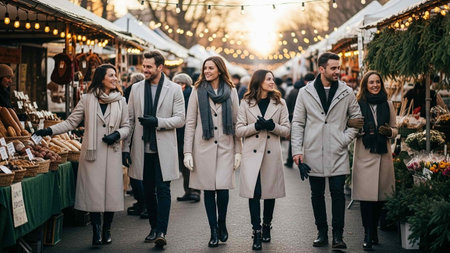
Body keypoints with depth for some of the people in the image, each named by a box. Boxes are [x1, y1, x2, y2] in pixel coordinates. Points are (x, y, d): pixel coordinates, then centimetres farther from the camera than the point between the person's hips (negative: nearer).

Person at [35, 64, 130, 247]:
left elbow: (126, 127, 12)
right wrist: (50, 131, -7)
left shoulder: (120, 101, 8)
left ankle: (106, 230, 16)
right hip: (91, 153, -1)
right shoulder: (87, 99, 4)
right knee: (93, 191, -4)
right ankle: (96, 231, 6)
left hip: (111, 152, 1)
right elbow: (71, 122, 4)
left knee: (111, 190, 0)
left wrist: (118, 134, -9)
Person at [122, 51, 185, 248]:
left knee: (163, 190, -8)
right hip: (142, 148, 3)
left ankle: (161, 232, -10)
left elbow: (180, 119, -4)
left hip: (164, 148, -3)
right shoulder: (136, 89, 8)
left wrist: (157, 122, -18)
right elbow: (130, 119, 9)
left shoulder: (174, 89, -1)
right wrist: (126, 147, 4)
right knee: (148, 191, 10)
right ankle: (154, 227, 24)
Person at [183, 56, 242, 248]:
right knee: (208, 190, 2)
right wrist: (188, 152, -4)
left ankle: (222, 224, 17)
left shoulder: (231, 91, 7)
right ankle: (214, 231, 14)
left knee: (223, 188, -8)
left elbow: (236, 122, 7)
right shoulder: (198, 91, 4)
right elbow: (190, 122, 3)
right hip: (204, 147, 0)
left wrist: (238, 151, 2)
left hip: (225, 147, 0)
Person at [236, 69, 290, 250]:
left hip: (272, 154, 2)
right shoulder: (246, 103, 4)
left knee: (270, 192, 9)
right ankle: (257, 232, -3)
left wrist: (272, 126, -14)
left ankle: (266, 227, 28)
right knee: (254, 192, -9)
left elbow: (286, 130, 5)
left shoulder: (279, 103, 7)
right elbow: (239, 130, 2)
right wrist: (256, 126, -14)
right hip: (252, 153, -1)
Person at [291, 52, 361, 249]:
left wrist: (345, 139, -2)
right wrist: (297, 150, -3)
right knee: (317, 194, 8)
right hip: (313, 153, 1)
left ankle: (338, 235, 5)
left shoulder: (347, 93, 4)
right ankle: (322, 232, 19)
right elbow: (297, 123, 4)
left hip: (337, 154, -1)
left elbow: (357, 118, 12)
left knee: (338, 193, -4)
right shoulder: (305, 92, 3)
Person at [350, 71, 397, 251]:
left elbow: (395, 129, 16)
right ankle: (368, 235, -5)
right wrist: (361, 130, -14)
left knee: (380, 195, 3)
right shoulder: (358, 104, 4)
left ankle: (373, 230, 17)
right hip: (364, 155, -2)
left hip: (383, 154, 3)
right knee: (366, 195, -9)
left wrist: (389, 131, -5)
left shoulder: (388, 104, 12)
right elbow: (351, 129, 7)